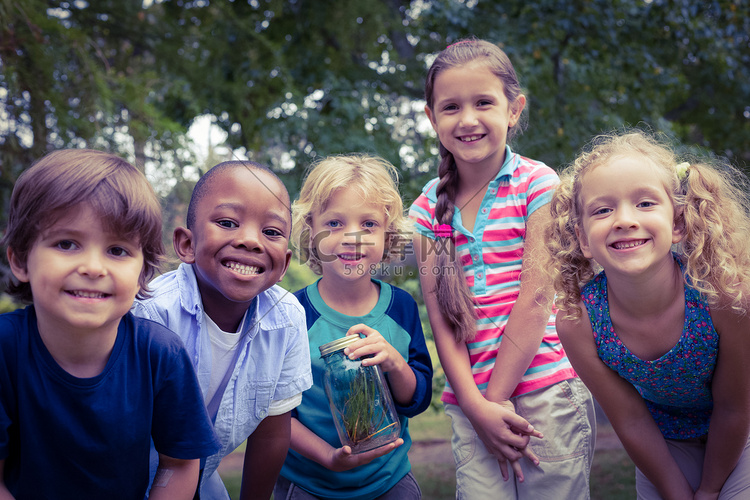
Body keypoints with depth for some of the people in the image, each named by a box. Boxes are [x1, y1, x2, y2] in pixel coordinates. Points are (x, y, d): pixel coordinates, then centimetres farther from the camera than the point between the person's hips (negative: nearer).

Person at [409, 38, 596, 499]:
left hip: (547, 391, -2)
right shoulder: (429, 207, 6)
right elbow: (440, 315, 0)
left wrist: (497, 397, -11)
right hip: (470, 401, 3)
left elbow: (535, 299, -10)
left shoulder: (538, 183, -4)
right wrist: (477, 407, -10)